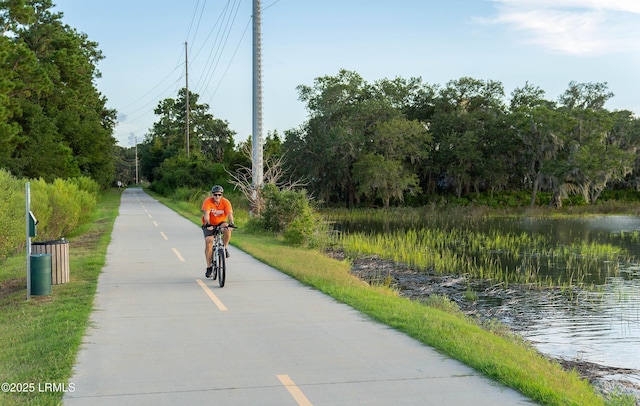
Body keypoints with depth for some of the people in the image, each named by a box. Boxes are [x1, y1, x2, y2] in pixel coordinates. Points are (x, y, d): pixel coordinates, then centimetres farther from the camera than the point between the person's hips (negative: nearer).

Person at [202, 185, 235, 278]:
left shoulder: (226, 202, -17)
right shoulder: (208, 201, -20)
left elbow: (230, 214, -28)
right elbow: (206, 214, -33)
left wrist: (231, 223, -48)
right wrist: (207, 224, -51)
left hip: (220, 223, 1)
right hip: (209, 225, -1)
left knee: (227, 229, -32)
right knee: (208, 243, -15)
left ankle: (225, 248, -8)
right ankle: (209, 266, -3)